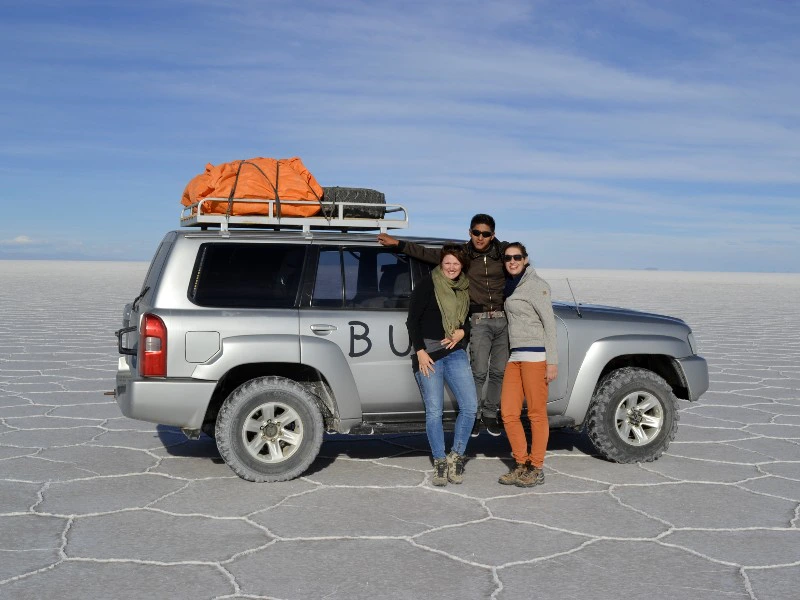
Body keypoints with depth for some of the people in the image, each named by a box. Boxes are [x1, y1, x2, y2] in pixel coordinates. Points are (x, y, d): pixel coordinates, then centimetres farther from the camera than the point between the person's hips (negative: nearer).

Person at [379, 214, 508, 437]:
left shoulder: (503, 252, 6)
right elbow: (427, 253, 5)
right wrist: (398, 243, 3)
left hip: (503, 319, 2)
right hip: (479, 320, -2)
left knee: (498, 372, 6)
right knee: (479, 372, -8)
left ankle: (490, 413, 20)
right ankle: (473, 414, 8)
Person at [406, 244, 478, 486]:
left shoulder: (465, 290, 14)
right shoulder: (427, 286, -1)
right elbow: (412, 320, -4)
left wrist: (462, 332, 0)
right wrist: (420, 351, -11)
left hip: (455, 353, 4)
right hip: (428, 353, -4)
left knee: (470, 406, -6)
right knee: (434, 411, -2)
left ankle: (456, 457, 10)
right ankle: (439, 462, 10)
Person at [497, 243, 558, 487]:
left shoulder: (536, 285, -4)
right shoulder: (511, 287, 20)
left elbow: (549, 323, -9)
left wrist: (552, 361, -14)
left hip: (535, 355, -8)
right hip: (515, 356, 8)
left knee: (537, 414, -3)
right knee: (508, 413, 4)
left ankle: (536, 469, 5)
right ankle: (522, 465, 14)